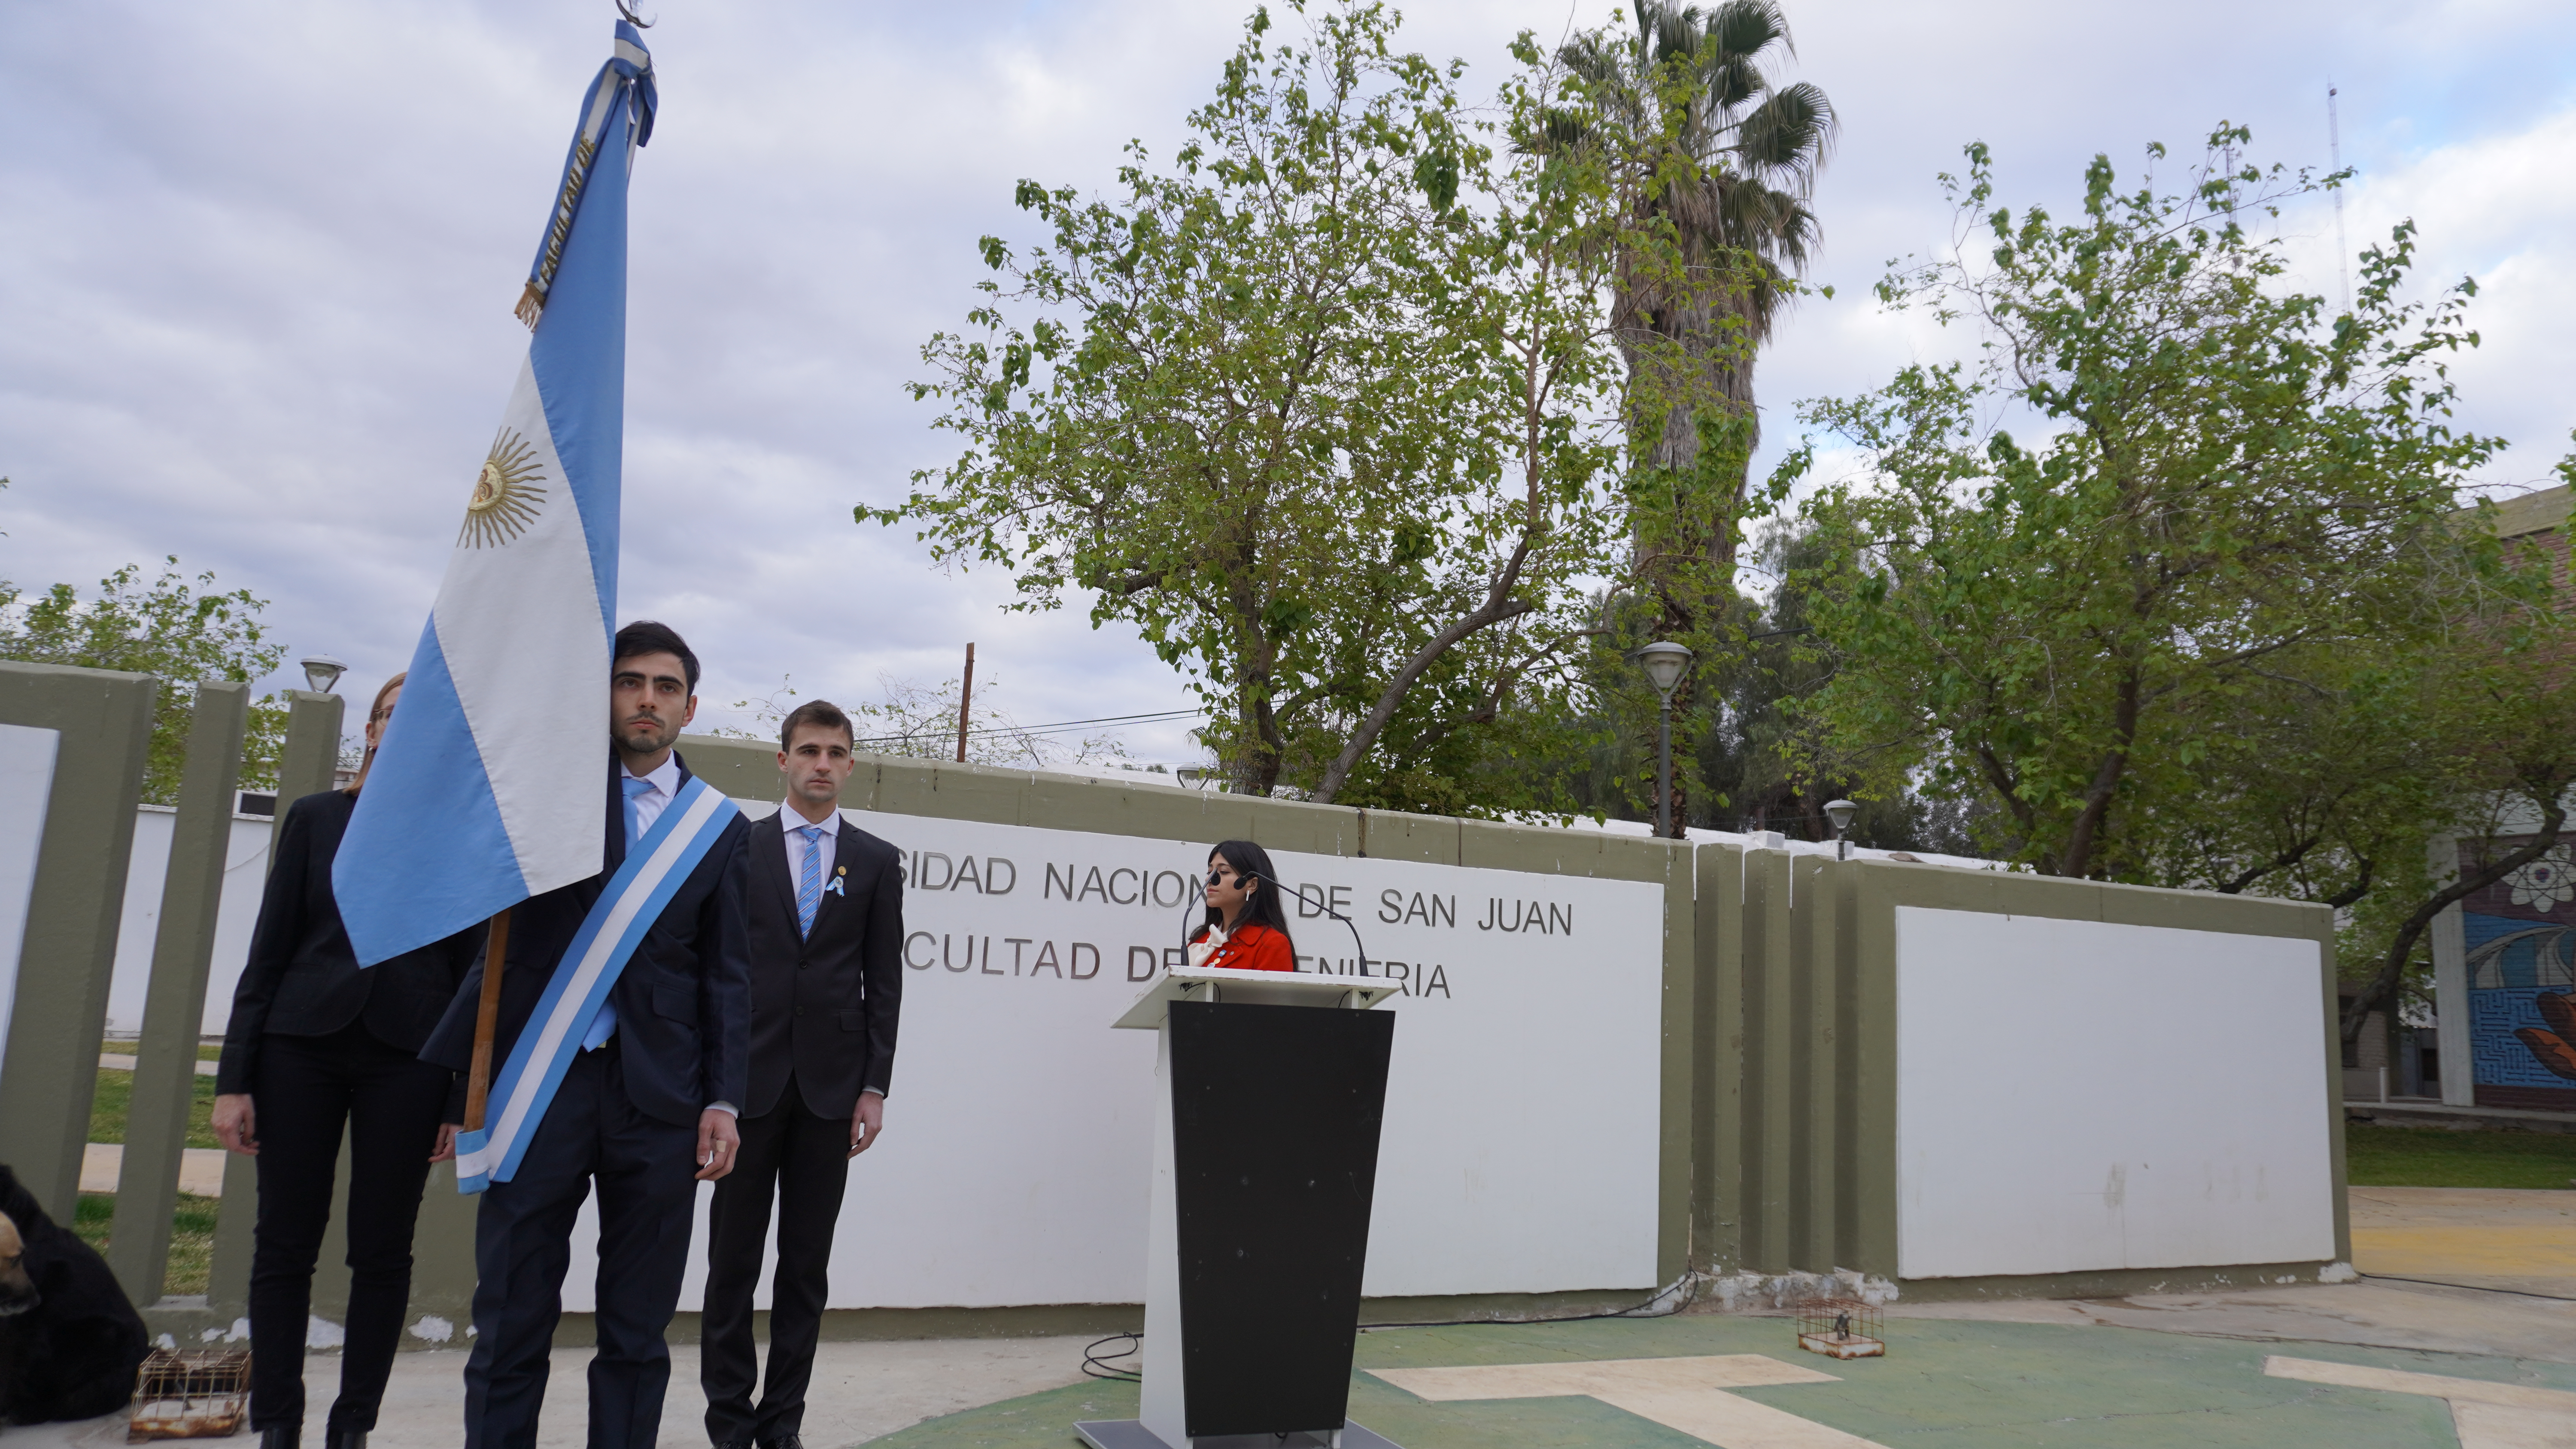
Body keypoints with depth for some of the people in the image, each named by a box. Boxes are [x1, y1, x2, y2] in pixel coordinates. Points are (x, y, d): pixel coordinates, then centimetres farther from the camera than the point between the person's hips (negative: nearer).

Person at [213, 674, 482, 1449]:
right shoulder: (316, 817, 7)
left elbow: (470, 971, 4)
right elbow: (269, 951, 5)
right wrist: (234, 1077, 0)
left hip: (408, 1059, -1)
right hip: (301, 1047, 1)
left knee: (382, 1250, 4)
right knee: (284, 1243, 4)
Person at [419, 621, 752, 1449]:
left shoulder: (720, 828, 9)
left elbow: (727, 976, 5)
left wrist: (723, 1102, 0)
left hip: (658, 1098, 1)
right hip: (542, 1080, -1)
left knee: (637, 1334, 8)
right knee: (512, 1324, 4)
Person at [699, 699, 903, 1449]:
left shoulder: (877, 861, 7)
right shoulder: (738, 846, 4)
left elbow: (884, 981, 5)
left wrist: (874, 1088, -1)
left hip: (831, 1085, 1)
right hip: (748, 1078, -1)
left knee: (807, 1264, 7)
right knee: (734, 1258, 5)